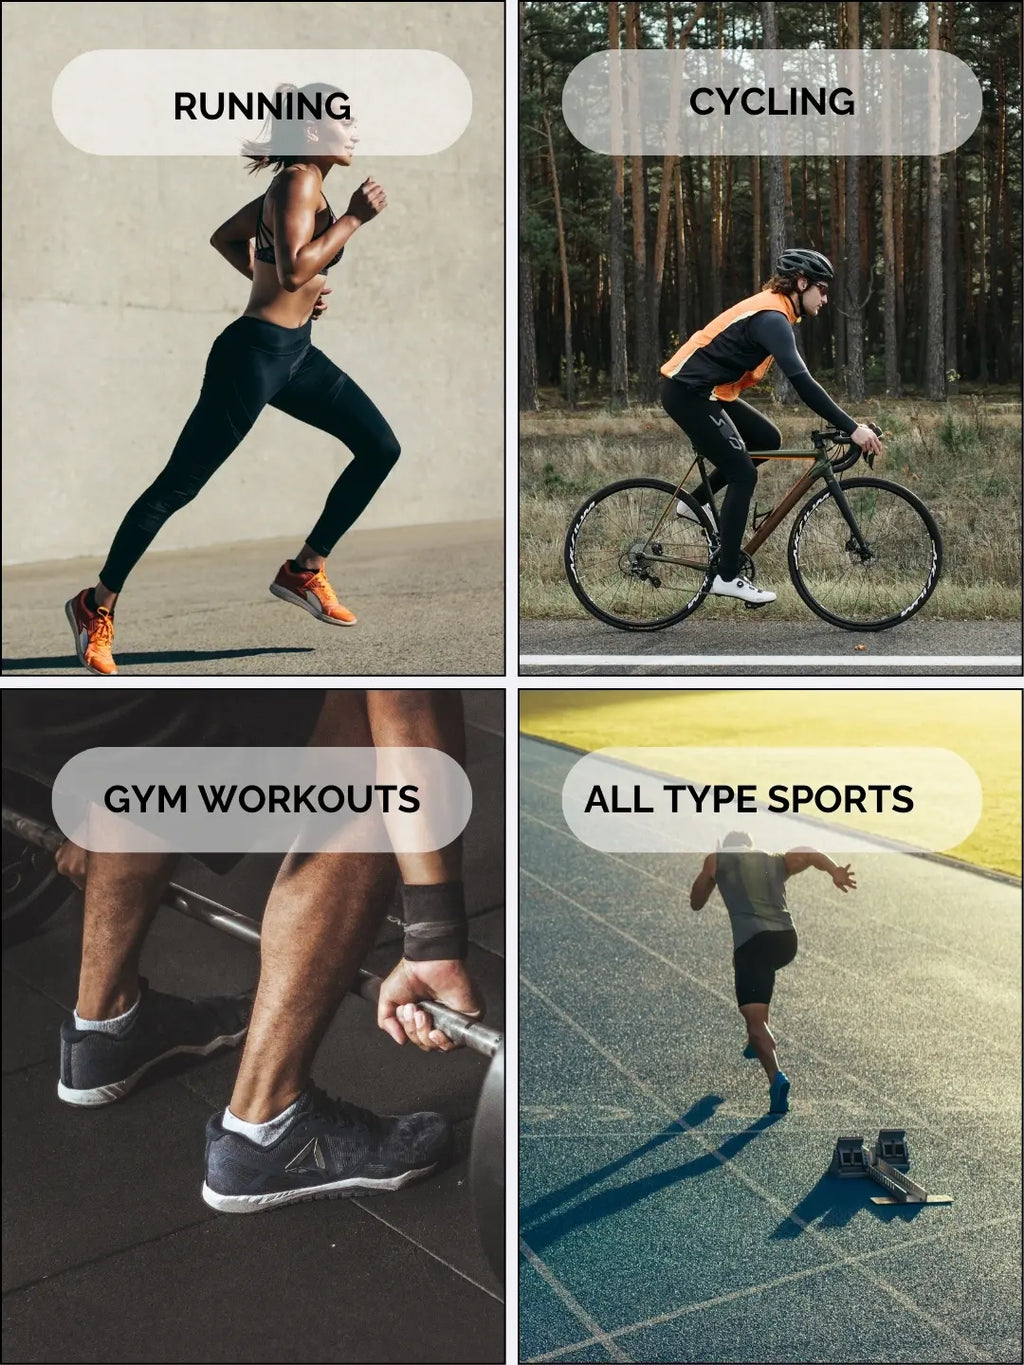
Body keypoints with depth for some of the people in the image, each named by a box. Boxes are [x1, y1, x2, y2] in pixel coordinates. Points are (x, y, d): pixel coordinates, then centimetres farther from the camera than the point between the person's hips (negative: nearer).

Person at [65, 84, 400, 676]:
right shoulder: (299, 182, -15)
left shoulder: (297, 184, 13)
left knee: (381, 448, 5)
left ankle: (304, 571, 14)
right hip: (255, 354, -10)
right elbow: (295, 271, -29)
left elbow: (225, 238, 23)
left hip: (296, 352, 10)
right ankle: (97, 605, 8)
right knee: (178, 487, -3)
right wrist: (355, 217, -22)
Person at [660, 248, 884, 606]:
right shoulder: (772, 317, -19)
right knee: (743, 473, -8)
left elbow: (799, 379, 20)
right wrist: (852, 428, -28)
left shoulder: (773, 312, 13)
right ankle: (728, 576, -4)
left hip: (704, 391, 10)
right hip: (688, 392, -10)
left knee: (768, 439, 12)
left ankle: (695, 502, 17)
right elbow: (802, 382, -28)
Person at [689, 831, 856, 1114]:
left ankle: (776, 1077, -33)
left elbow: (696, 903, 26)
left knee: (755, 1019, -9)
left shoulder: (716, 860, 19)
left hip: (753, 940, -5)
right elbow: (812, 855, 6)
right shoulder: (777, 861, 26)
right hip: (787, 939, 5)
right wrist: (836, 872, -11)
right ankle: (757, 1043, 32)